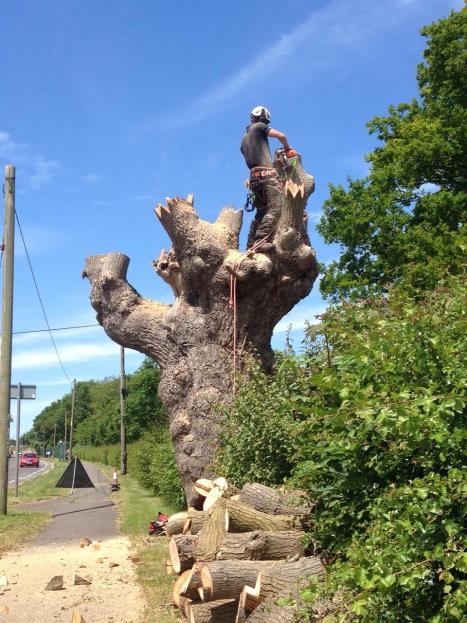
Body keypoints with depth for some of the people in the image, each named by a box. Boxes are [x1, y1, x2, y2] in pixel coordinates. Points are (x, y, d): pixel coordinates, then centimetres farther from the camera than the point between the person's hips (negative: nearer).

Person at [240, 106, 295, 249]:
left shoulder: (244, 139, 28)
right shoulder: (258, 126, 7)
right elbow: (281, 135, -3)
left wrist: (273, 162, 28)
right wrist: (287, 148, 16)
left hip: (254, 176, 8)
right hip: (266, 174, -8)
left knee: (261, 212, 11)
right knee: (275, 207, -19)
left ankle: (250, 244, 3)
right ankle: (261, 240, -34)